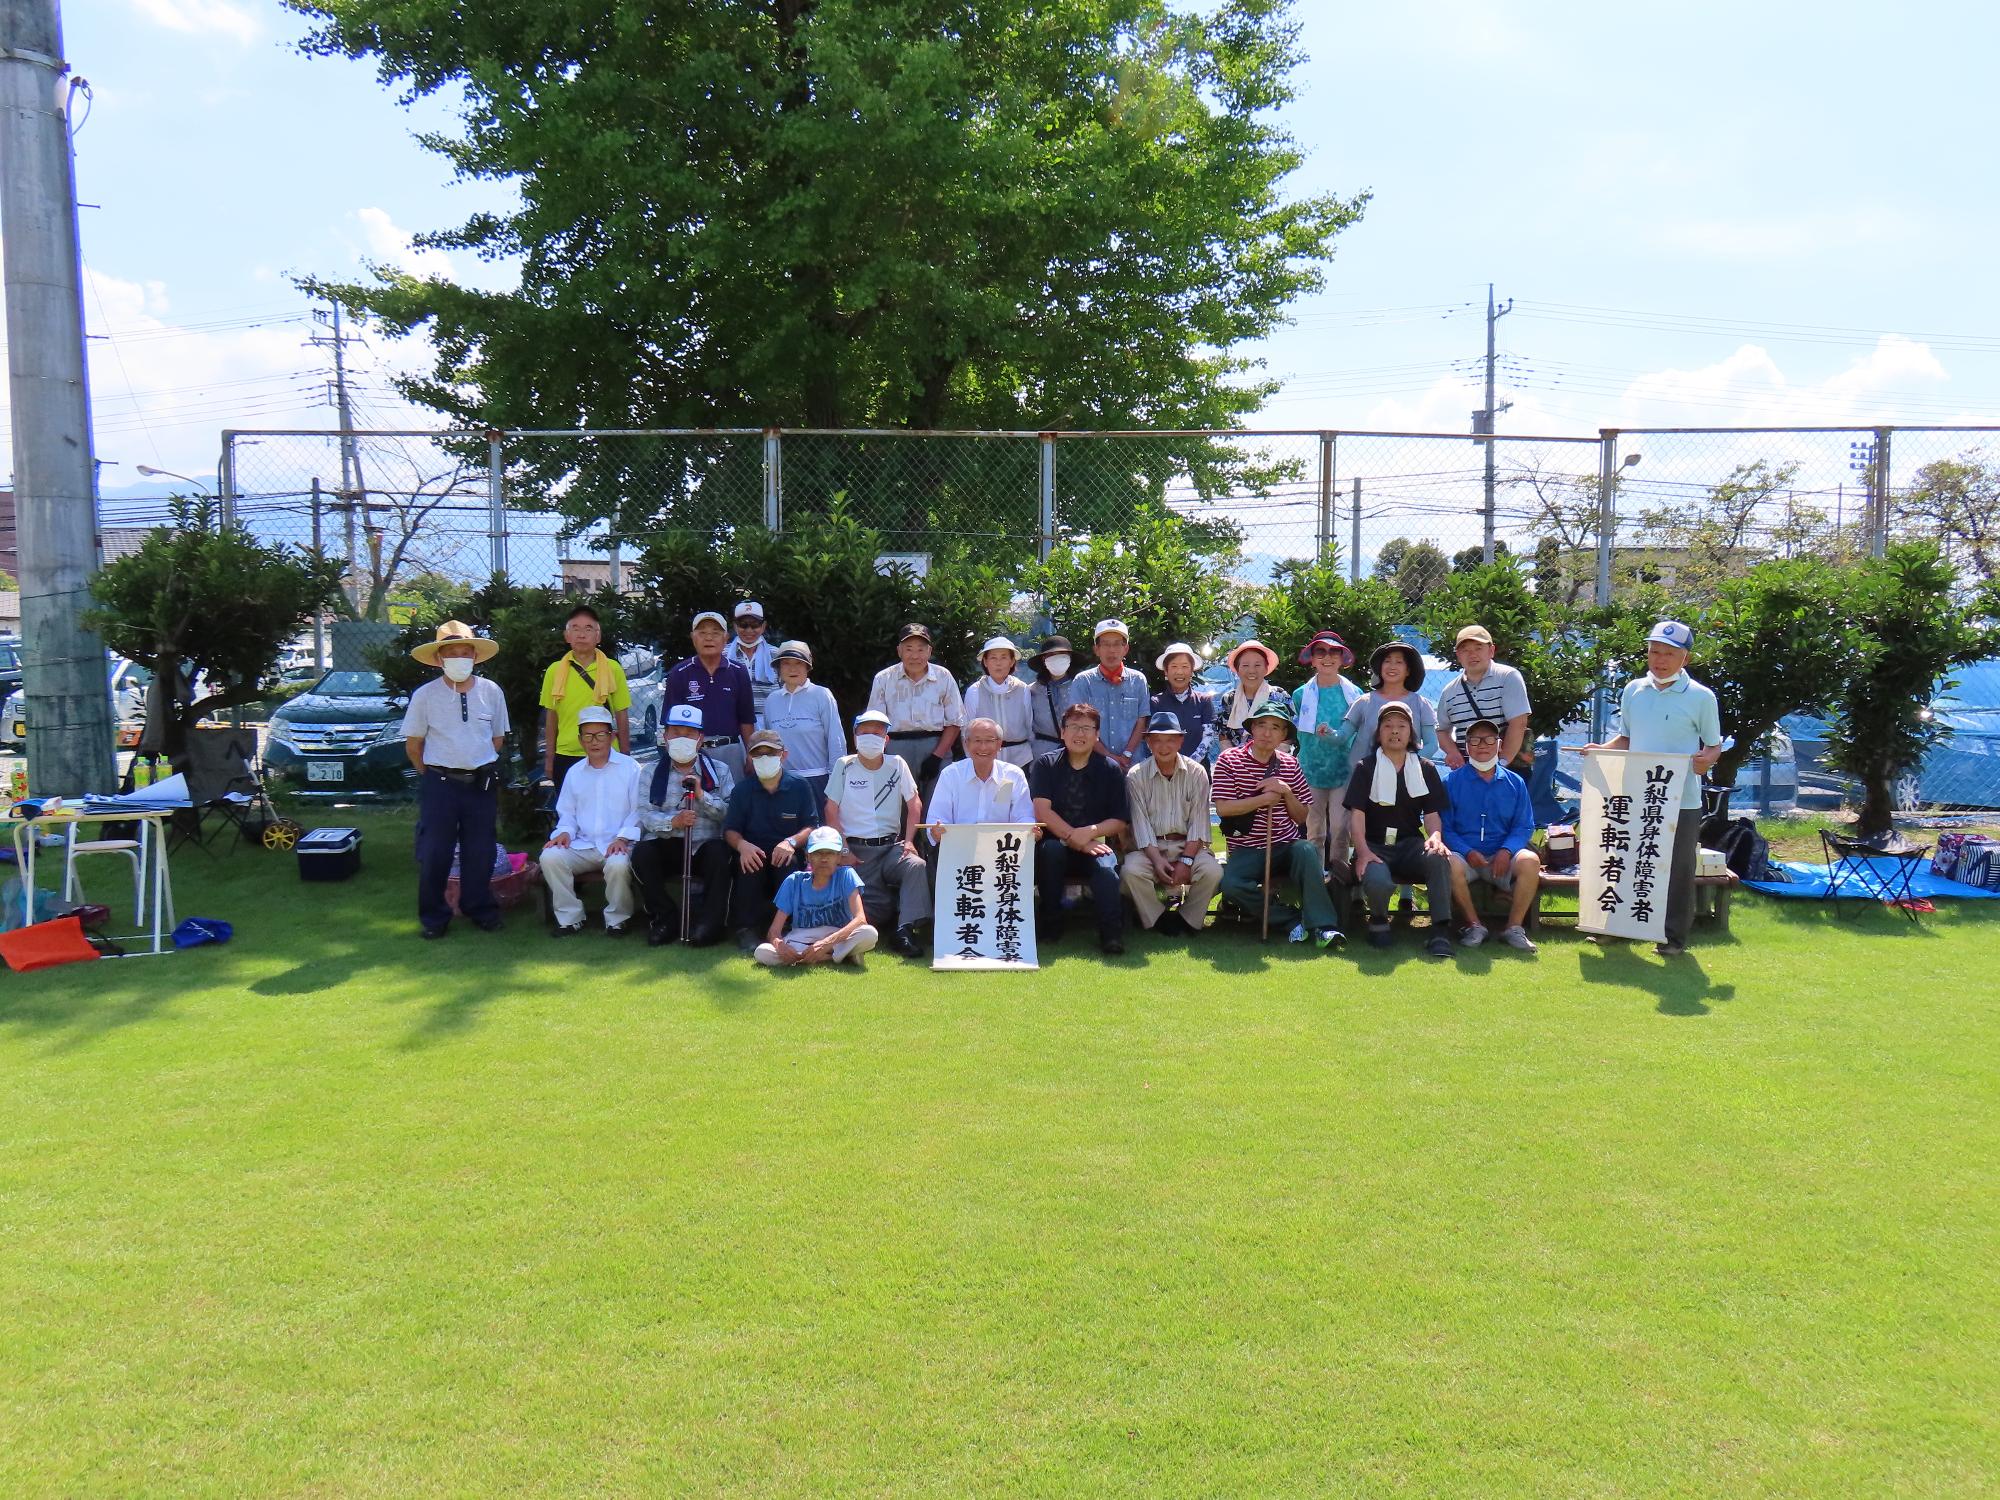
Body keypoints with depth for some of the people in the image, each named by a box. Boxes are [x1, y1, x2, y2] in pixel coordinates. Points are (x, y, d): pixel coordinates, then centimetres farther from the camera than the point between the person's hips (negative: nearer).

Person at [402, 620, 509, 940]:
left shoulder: (491, 692, 1)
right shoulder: (425, 695, -4)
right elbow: (413, 744, 4)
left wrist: (480, 768, 9)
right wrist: (434, 775, 5)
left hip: (482, 782, 2)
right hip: (439, 784, -2)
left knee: (480, 851, 9)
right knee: (434, 853, 1)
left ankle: (479, 909, 24)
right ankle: (433, 917, 14)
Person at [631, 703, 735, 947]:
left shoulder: (719, 770, 10)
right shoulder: (654, 772, 12)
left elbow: (731, 813, -3)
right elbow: (644, 814, -2)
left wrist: (702, 795, -14)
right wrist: (672, 821, -21)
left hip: (705, 846, -1)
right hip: (667, 846, 1)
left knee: (719, 852, -33)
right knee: (642, 854, -28)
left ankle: (710, 922, -21)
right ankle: (666, 918, -10)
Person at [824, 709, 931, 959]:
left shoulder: (897, 764, 6)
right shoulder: (844, 766, 2)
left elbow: (914, 804, 7)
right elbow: (831, 811, 1)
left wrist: (909, 840, -6)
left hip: (891, 846, 1)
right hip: (856, 850, -1)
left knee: (916, 866, -30)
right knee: (870, 906, -17)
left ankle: (904, 932, -28)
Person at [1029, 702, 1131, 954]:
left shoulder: (1110, 769, 4)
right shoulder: (1046, 765, 4)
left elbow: (1120, 821, 0)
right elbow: (1041, 810, -9)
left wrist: (1090, 833, -19)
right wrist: (1074, 837, -19)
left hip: (1095, 843, 0)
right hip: (1056, 842, 1)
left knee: (1106, 868, -32)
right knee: (1050, 849, -33)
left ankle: (1111, 933, -21)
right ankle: (1050, 922, -17)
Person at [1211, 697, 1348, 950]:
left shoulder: (1290, 764, 11)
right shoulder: (1229, 760, 0)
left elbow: (1302, 817, 11)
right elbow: (1223, 807, -11)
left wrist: (1286, 792, -7)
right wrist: (1265, 798, -9)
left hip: (1287, 846, 2)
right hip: (1247, 851, -2)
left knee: (1307, 850, -33)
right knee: (1231, 884, -32)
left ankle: (1323, 927, -30)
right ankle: (1292, 918, -15)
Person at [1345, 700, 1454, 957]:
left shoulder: (1426, 770, 13)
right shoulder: (1366, 768, 5)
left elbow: (1432, 813, 7)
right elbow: (1356, 813, -5)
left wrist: (1435, 836, -18)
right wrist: (1363, 851, -22)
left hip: (1410, 845, 2)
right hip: (1375, 846, -2)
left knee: (1439, 857, -34)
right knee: (1377, 882, -36)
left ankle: (1439, 931, -30)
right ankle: (1378, 920, 1)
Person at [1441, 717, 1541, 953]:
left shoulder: (1515, 782, 12)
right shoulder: (1452, 781, 5)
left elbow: (1524, 826, 8)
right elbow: (1445, 827, 0)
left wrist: (1506, 851, -12)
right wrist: (1467, 852, -17)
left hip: (1502, 856, 2)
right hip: (1465, 854, -2)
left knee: (1530, 861, -29)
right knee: (1451, 864, -36)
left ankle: (1514, 927, -12)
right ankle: (1474, 925, -14)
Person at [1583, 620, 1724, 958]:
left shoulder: (1701, 697, -4)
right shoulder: (1633, 691, 7)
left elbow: (1714, 746, 3)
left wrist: (1706, 759, -19)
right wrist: (1601, 749, -2)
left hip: (1681, 799, -4)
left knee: (1678, 869, 5)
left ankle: (1676, 936, 16)